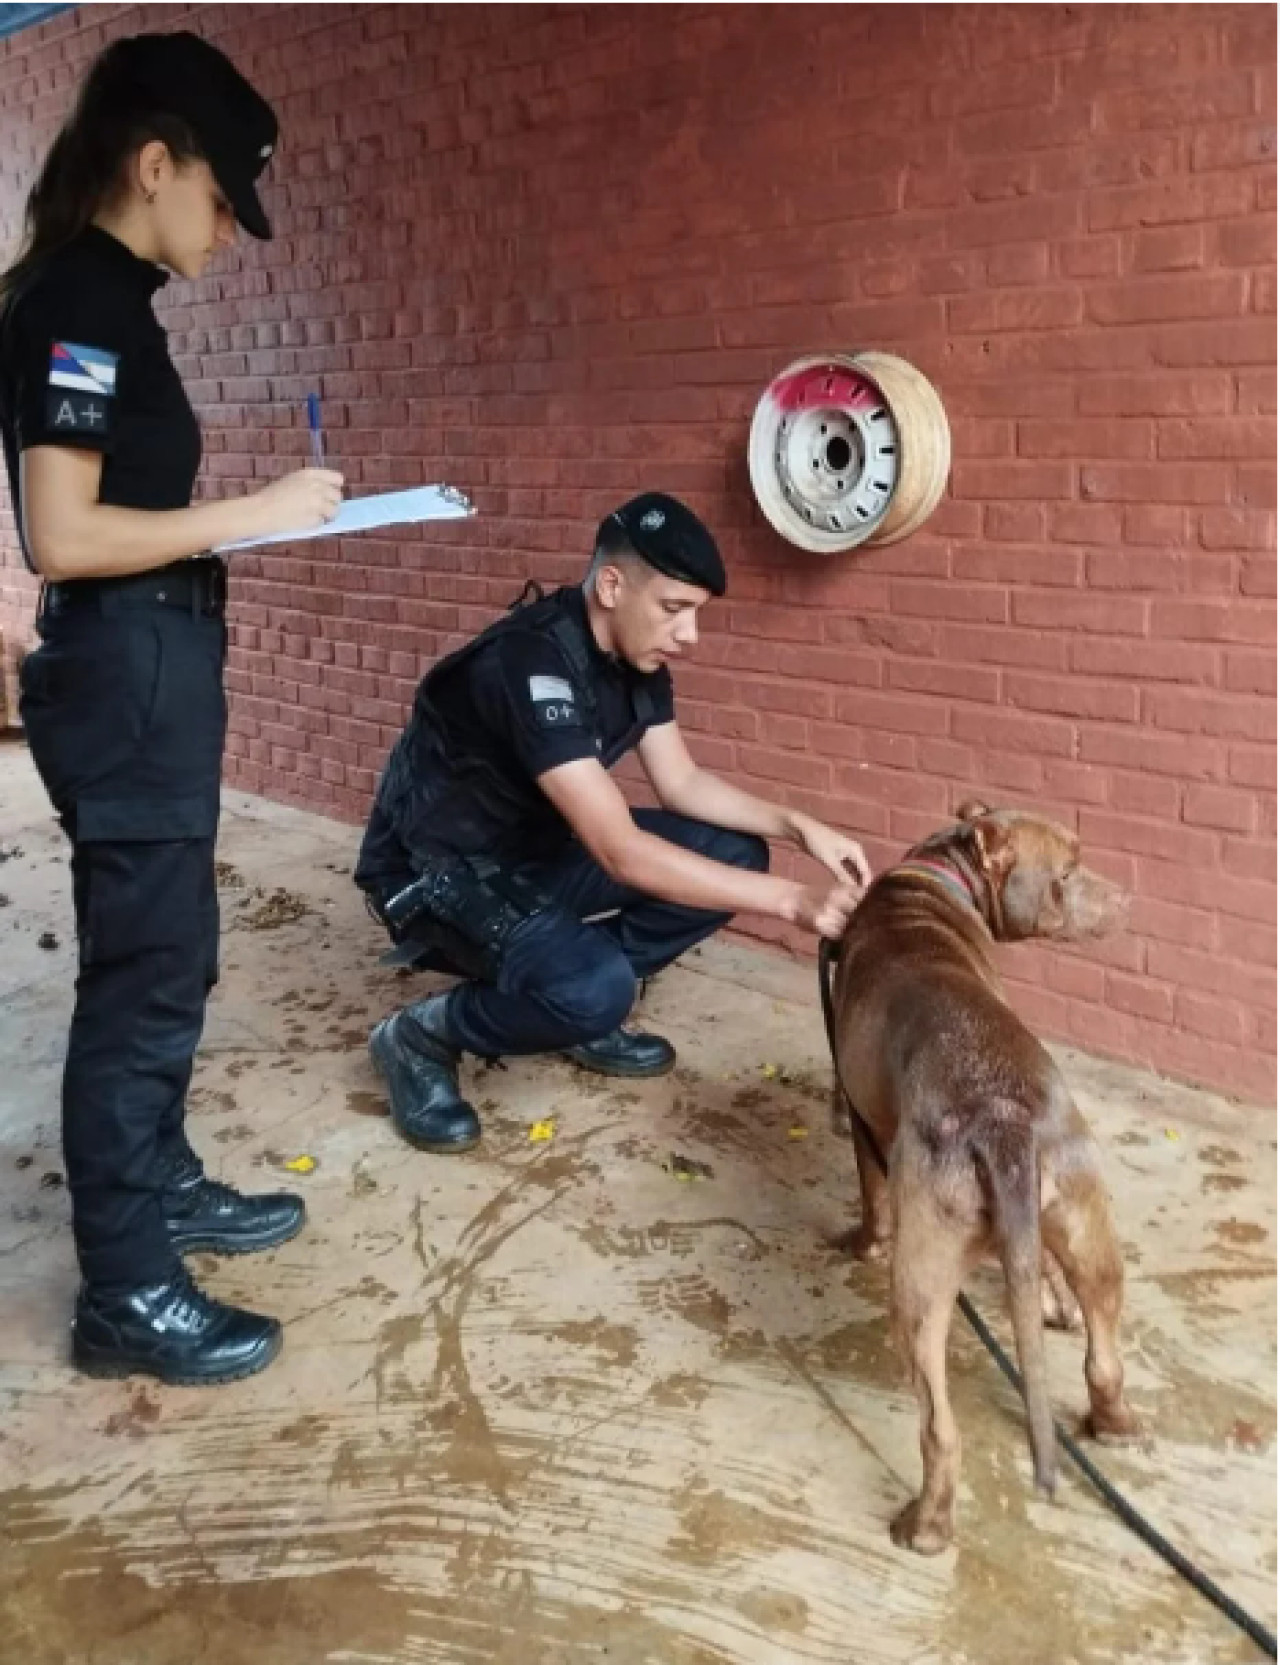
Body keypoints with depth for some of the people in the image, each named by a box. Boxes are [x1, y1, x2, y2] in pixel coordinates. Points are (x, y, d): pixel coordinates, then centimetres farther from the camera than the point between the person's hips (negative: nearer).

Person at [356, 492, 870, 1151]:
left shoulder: (636, 655, -5)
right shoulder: (530, 662, -32)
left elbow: (682, 784, 5)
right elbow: (621, 853, -36)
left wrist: (800, 826, -11)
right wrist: (791, 899, -37)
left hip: (532, 848, 9)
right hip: (434, 868, -8)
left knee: (732, 852, -4)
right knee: (596, 986, -34)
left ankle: (580, 1004, 7)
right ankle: (423, 1035, -6)